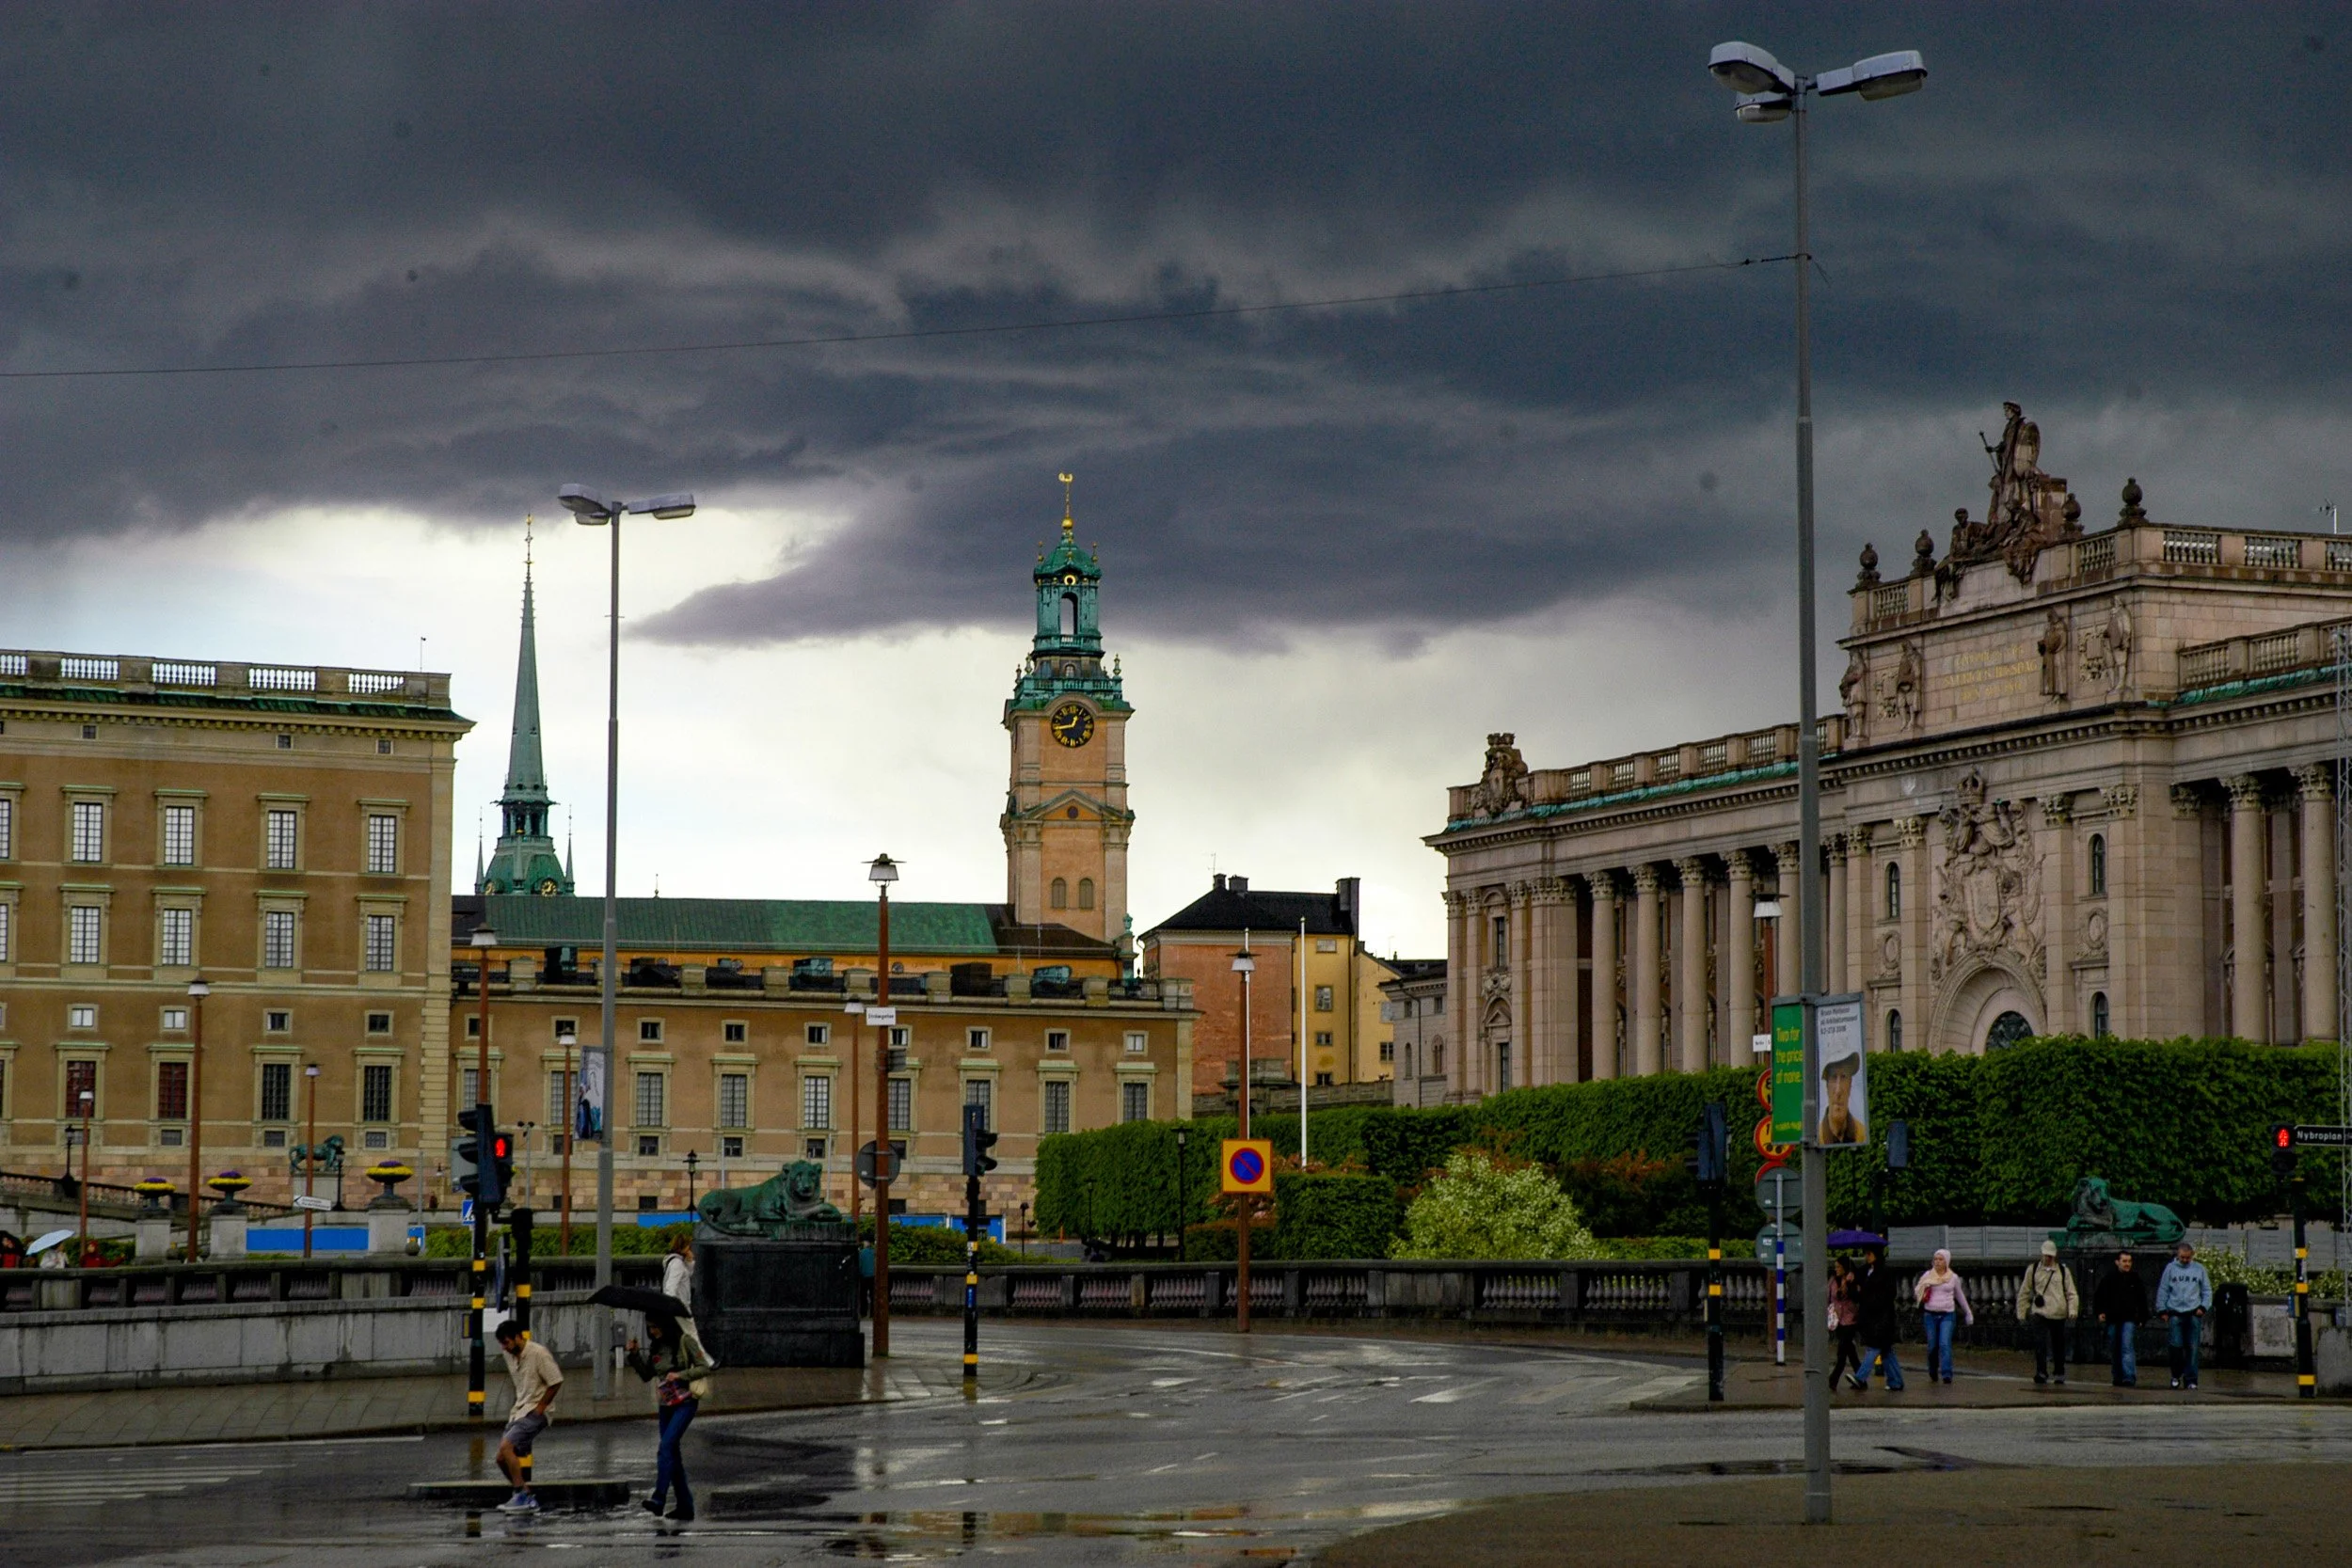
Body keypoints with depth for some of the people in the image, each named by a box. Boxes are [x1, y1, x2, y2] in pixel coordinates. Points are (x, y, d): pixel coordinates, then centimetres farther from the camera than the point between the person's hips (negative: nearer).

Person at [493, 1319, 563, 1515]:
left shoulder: (538, 1353, -16)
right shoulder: (509, 1355, 8)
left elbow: (556, 1382, -14)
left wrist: (540, 1407, -14)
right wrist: (517, 1406, 15)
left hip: (536, 1412, -9)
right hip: (519, 1411, 9)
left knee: (506, 1447, -23)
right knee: (502, 1459, 3)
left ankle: (522, 1496, -18)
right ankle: (527, 1499, 14)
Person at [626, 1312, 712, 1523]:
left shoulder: (685, 1342, -6)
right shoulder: (655, 1348, 11)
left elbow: (704, 1367, -6)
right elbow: (646, 1376, 14)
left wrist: (680, 1375, -17)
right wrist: (634, 1355, 1)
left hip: (685, 1403, -7)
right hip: (665, 1405, 7)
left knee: (667, 1446, -22)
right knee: (673, 1454, 7)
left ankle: (659, 1499, -29)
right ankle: (685, 1507, 14)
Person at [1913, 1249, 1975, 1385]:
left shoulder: (1953, 1278, 6)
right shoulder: (1928, 1275, 6)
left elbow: (1960, 1296, 19)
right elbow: (1916, 1292, 8)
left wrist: (1968, 1313, 25)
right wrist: (1924, 1286, -14)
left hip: (1947, 1315, -1)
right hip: (1930, 1315, 1)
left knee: (1945, 1344, -16)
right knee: (1932, 1346, 5)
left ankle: (1946, 1374, -20)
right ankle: (1932, 1374, 23)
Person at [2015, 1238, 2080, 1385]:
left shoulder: (2063, 1271, 7)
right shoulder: (2033, 1270, 7)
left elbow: (2072, 1293, 8)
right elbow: (2024, 1293, 13)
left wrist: (2073, 1310, -8)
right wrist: (2021, 1312, 11)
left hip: (2058, 1315, 1)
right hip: (2039, 1313, -1)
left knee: (2059, 1346, 8)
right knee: (2040, 1344, -17)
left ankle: (2059, 1374, 21)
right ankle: (2041, 1372, -18)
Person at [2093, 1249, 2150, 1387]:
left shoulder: (2135, 1279, 5)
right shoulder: (2109, 1279, 4)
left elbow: (2142, 1300, 12)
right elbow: (2098, 1297, 11)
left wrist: (2142, 1318, 9)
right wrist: (2099, 1312, -1)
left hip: (2129, 1320, -2)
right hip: (2113, 1319, 2)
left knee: (2127, 1347, -16)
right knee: (2114, 1350, 10)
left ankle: (2129, 1378, -23)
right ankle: (2118, 1377, 22)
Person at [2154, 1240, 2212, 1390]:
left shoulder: (2199, 1269, 8)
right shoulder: (2170, 1268, 6)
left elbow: (2207, 1291, 12)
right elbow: (2163, 1290, 8)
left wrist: (2203, 1307, -1)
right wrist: (2162, 1310, 2)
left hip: (2194, 1314, 1)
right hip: (2175, 1313, 0)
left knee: (2192, 1348, -1)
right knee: (2176, 1346, -6)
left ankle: (2190, 1379, 2)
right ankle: (2176, 1375, 11)